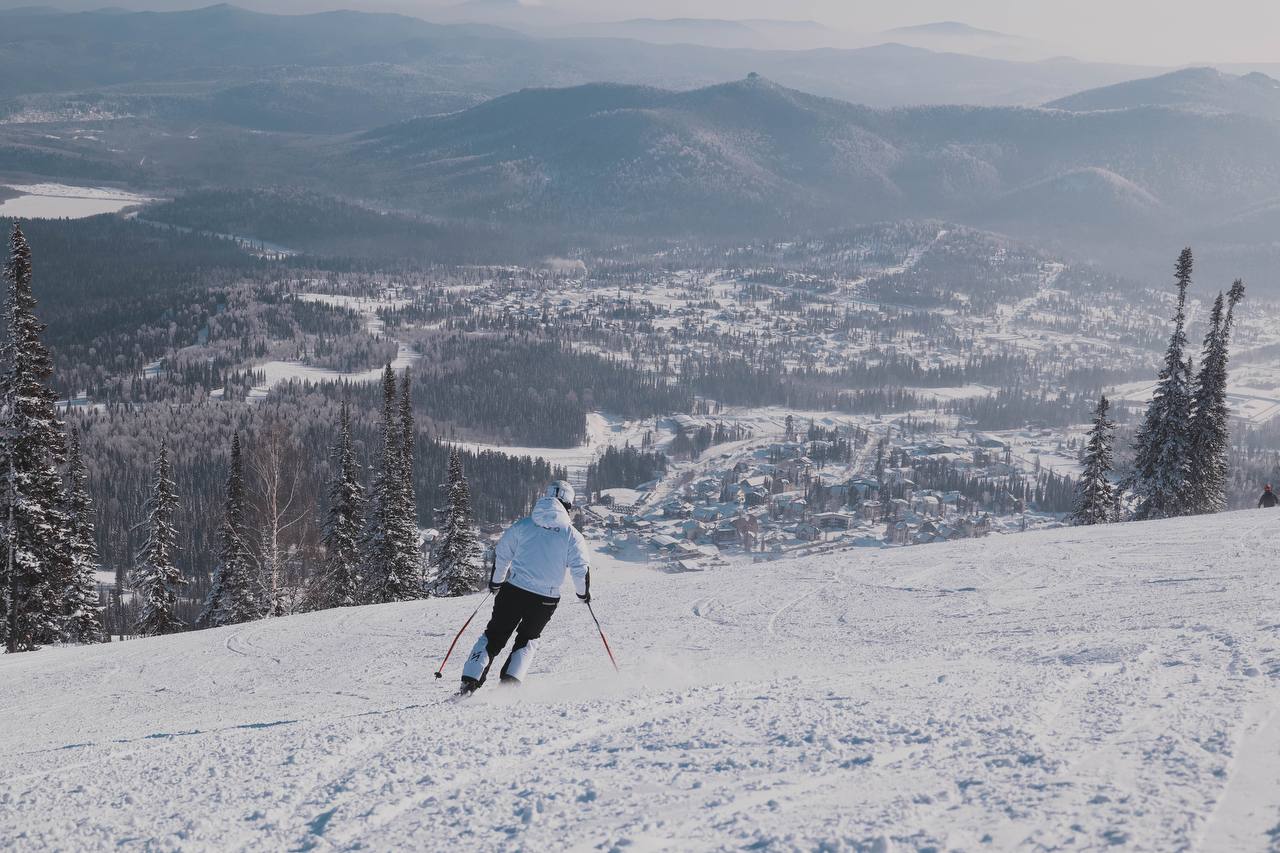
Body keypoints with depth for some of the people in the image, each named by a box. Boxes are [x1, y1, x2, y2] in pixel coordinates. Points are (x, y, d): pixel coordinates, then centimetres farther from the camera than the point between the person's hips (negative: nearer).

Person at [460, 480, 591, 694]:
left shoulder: (523, 525, 4)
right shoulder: (573, 536, -1)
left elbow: (501, 554, 9)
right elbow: (581, 570, -2)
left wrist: (495, 582, 24)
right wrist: (583, 593, 17)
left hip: (514, 590, 1)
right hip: (546, 599, 0)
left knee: (494, 635, 11)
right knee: (528, 639, 20)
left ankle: (470, 680, 0)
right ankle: (510, 680, 3)